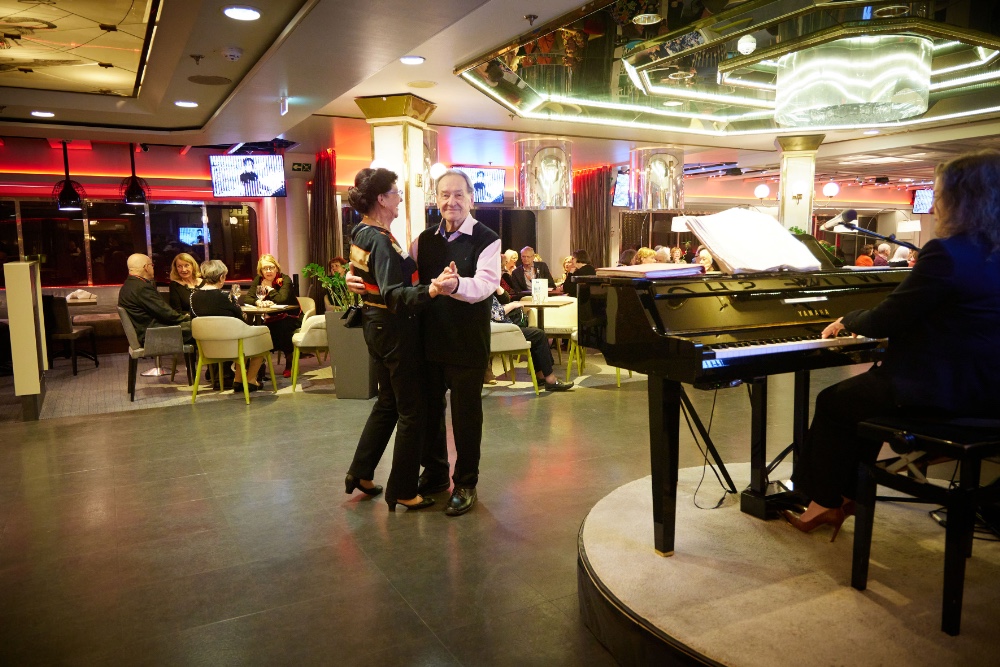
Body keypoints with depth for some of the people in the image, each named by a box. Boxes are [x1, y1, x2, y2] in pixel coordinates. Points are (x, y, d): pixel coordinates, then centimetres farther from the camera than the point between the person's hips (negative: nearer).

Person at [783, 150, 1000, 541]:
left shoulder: (947, 253, -20)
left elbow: (885, 322, -17)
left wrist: (848, 321, 2)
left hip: (939, 392, -9)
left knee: (832, 403, 10)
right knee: (865, 391, 26)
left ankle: (824, 502, 24)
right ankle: (844, 494, 32)